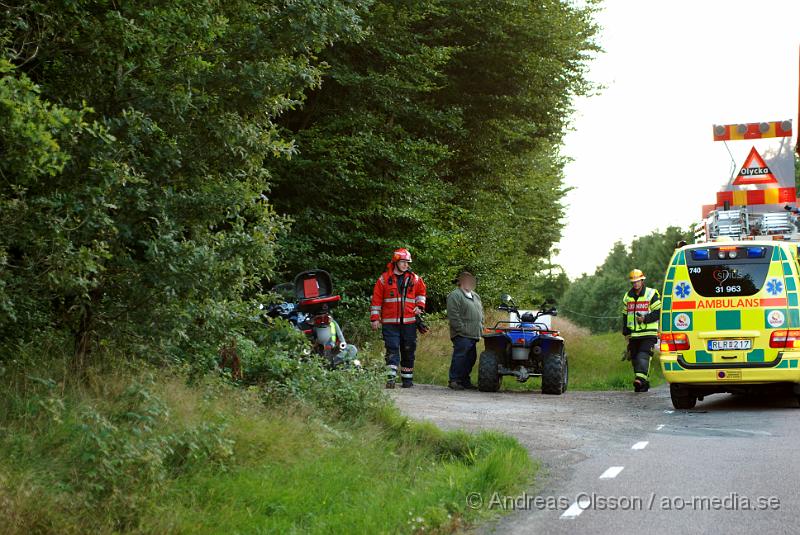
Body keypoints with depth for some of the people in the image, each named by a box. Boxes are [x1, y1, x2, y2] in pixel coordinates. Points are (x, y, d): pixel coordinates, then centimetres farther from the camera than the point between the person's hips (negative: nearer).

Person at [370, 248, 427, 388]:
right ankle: (391, 378, -15)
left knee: (408, 350, 8)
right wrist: (375, 318, -1)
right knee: (392, 349, -10)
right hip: (390, 322, -3)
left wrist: (419, 306, 9)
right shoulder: (384, 278, 1)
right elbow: (376, 299, 3)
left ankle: (407, 378, 17)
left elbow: (421, 292, 26)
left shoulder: (415, 279, 8)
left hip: (409, 322, 3)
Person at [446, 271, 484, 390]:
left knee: (471, 358, 9)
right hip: (462, 336, -9)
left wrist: (481, 328, 17)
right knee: (460, 357, -10)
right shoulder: (455, 295, -8)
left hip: (473, 335, 9)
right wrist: (462, 330, -18)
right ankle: (453, 380, -5)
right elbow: (453, 316, -15)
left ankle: (465, 381, 16)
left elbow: (481, 313, 29)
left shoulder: (475, 296, 22)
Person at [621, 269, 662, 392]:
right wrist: (626, 332, 12)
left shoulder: (651, 294, -2)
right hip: (633, 335, 6)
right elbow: (625, 316, 20)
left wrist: (645, 319, -18)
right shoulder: (627, 297, 15)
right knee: (635, 358, 5)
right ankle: (644, 383, 14)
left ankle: (641, 378, -32)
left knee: (643, 356, -20)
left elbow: (658, 312, -5)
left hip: (648, 334, -6)